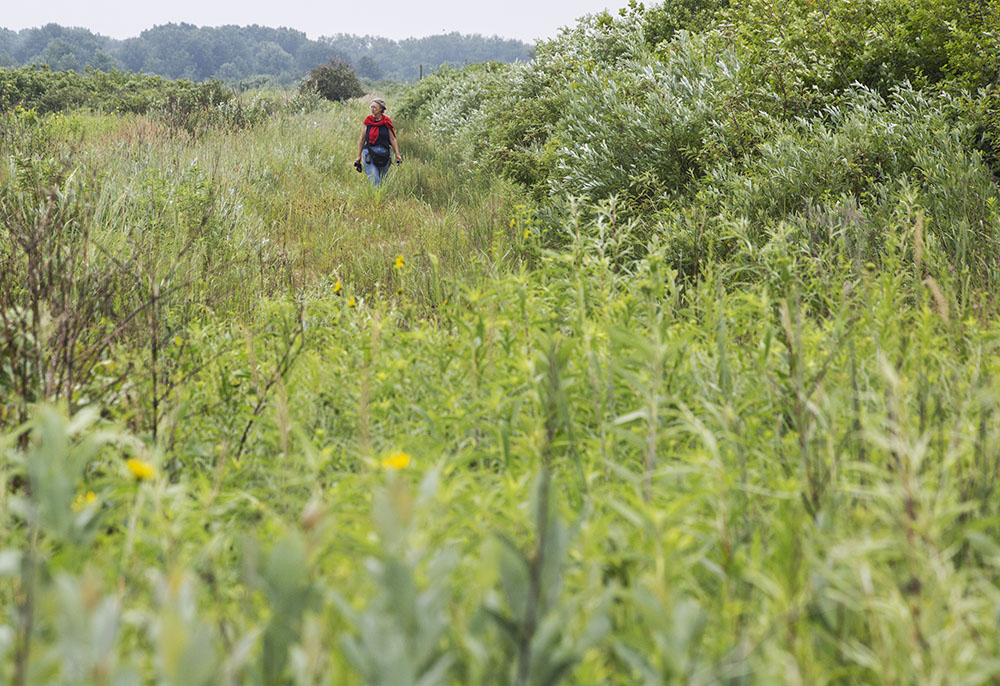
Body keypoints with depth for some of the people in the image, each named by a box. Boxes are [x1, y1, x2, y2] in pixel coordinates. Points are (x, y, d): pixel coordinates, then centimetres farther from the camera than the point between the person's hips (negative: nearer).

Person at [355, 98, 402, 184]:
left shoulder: (386, 122, 2)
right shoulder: (368, 121, 5)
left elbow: (392, 139, 5)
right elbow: (362, 140, 11)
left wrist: (397, 154, -4)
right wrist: (359, 156, 10)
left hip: (384, 154, 1)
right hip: (369, 154, -1)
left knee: (382, 180, 7)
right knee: (374, 180, -14)